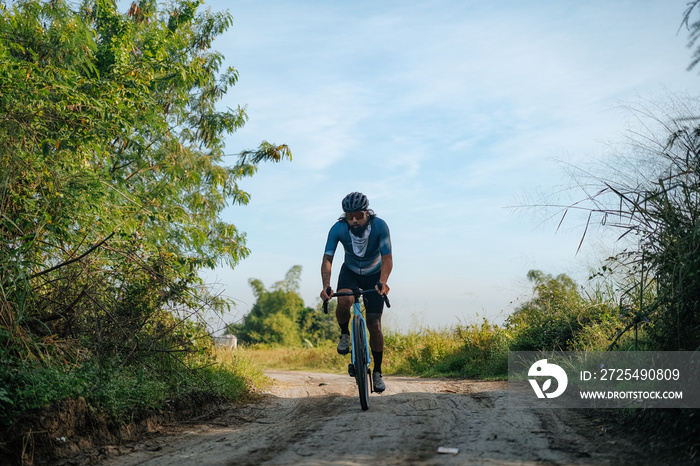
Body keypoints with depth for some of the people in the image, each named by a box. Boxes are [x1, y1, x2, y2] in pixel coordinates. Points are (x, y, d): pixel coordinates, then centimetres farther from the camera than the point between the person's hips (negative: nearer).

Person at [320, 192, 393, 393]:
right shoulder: (338, 229, -25)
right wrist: (326, 286, -44)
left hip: (374, 275, 0)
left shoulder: (379, 226, -28)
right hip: (350, 272, 1)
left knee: (374, 325, -6)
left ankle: (377, 372, 11)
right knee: (344, 301, -34)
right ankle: (345, 334, -3)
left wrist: (382, 282, -50)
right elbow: (327, 259, -27)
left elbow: (387, 259, -31)